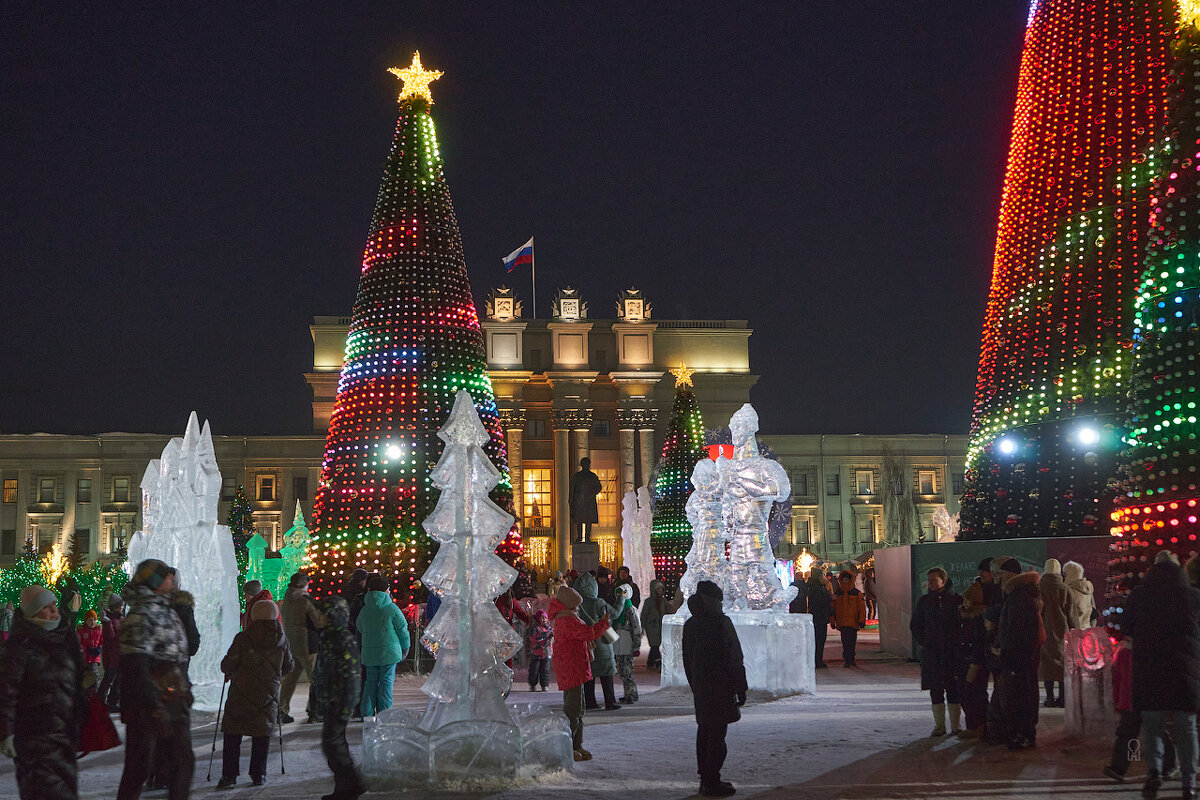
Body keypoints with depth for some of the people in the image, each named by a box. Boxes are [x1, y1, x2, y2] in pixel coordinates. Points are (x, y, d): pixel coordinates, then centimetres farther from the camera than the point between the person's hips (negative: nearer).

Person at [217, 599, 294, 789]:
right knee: (262, 734, 12)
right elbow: (289, 666, 10)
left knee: (232, 734, 6)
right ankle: (258, 775, 11)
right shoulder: (281, 639, 0)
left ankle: (229, 775, 1)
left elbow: (227, 666, -7)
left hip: (241, 694, -2)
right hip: (268, 695, 2)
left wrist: (229, 672, 16)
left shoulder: (242, 638, -8)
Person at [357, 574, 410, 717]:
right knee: (386, 681, 2)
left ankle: (367, 713, 8)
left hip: (369, 652, 4)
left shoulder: (365, 610, 5)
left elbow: (359, 630, 14)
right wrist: (405, 648, 10)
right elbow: (402, 629, -3)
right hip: (389, 652, -4)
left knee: (371, 681, 12)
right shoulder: (392, 609, -8)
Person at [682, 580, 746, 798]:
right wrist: (740, 688, -7)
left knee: (704, 731, 15)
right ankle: (711, 782, -2)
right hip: (720, 688, -8)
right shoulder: (721, 623, -16)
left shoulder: (690, 624, 6)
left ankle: (705, 778, 22)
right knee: (717, 734, -4)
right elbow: (734, 659, -14)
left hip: (700, 688, 8)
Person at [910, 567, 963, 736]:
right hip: (931, 651, 2)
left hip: (952, 651, -2)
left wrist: (959, 639, -2)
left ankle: (955, 725, 6)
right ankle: (939, 725, 9)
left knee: (953, 688, -2)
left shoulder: (955, 599, 2)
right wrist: (922, 641, 4)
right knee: (935, 689, 2)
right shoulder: (924, 601, 9)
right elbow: (915, 625, 17)